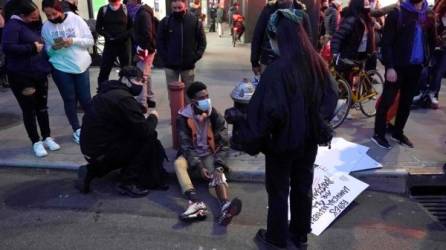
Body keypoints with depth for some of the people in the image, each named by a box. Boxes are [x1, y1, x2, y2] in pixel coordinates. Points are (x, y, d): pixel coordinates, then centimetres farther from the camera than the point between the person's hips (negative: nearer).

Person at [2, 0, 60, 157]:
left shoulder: (34, 25, 12)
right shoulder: (13, 25, -11)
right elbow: (7, 47, -23)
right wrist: (32, 48, -20)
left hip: (39, 74, 7)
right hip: (21, 76, -6)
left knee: (42, 107, 13)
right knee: (29, 109, 4)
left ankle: (47, 138, 25)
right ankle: (36, 142, 15)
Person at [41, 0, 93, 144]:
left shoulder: (76, 20, -4)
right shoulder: (46, 27, 0)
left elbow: (90, 41, -4)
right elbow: (47, 50, 6)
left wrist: (74, 40, -20)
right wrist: (54, 47, -16)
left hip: (81, 66, 0)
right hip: (61, 68, 1)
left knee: (85, 98, 6)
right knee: (69, 100, 7)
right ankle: (76, 130, 23)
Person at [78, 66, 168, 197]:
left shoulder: (110, 92, 12)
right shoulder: (124, 98, -19)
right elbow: (145, 131, -20)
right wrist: (153, 117, -2)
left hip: (92, 147, 10)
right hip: (101, 150, -10)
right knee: (150, 138, -9)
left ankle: (91, 170, 18)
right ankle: (128, 183, -1)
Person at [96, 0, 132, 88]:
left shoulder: (126, 9, -1)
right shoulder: (103, 10, 3)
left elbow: (132, 27, 1)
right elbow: (98, 28, 6)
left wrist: (123, 36, -15)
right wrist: (107, 35, -11)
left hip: (124, 44, -1)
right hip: (109, 44, 1)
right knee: (104, 70, 1)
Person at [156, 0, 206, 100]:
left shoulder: (195, 21, -2)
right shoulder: (165, 22, -1)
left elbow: (202, 41, 2)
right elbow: (159, 42, 5)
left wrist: (195, 57, -7)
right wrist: (165, 58, -5)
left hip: (188, 65, 0)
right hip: (170, 65, 0)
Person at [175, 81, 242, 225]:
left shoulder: (214, 115, -8)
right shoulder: (183, 118, -11)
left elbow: (223, 144, -10)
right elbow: (186, 145, -15)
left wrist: (218, 166, -24)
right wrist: (199, 166, -27)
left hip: (209, 154, 1)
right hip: (190, 154, 0)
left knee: (218, 173, -30)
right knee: (178, 163, -33)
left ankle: (225, 207, -58)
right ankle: (196, 203, -51)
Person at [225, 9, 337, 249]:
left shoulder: (276, 70, -26)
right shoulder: (316, 62, -5)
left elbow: (269, 111, -29)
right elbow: (331, 95, 6)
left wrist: (237, 117, -14)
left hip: (282, 141, -6)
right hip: (310, 139, 6)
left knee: (278, 191, 14)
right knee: (303, 186, 21)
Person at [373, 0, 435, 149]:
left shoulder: (428, 15, 9)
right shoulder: (397, 13, -6)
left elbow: (431, 40, 19)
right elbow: (386, 42, -10)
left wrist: (426, 61, 6)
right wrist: (389, 66, -16)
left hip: (416, 67, 5)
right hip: (398, 66, -5)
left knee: (406, 102, 11)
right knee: (387, 100, -1)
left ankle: (398, 132, 24)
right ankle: (379, 134, 9)